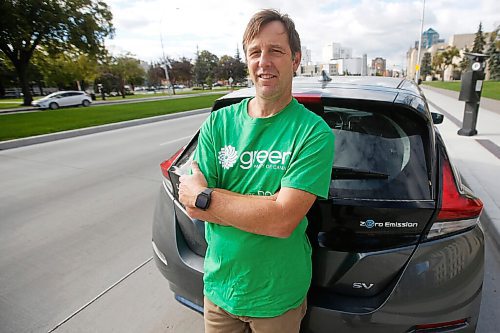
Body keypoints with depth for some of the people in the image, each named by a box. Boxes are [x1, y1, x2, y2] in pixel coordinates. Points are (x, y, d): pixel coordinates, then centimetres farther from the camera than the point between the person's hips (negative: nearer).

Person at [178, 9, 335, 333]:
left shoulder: (314, 132, -17)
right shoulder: (217, 123, -6)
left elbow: (283, 221, -26)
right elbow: (192, 208, -11)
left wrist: (204, 196, -21)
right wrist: (269, 208, -21)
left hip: (278, 296, -2)